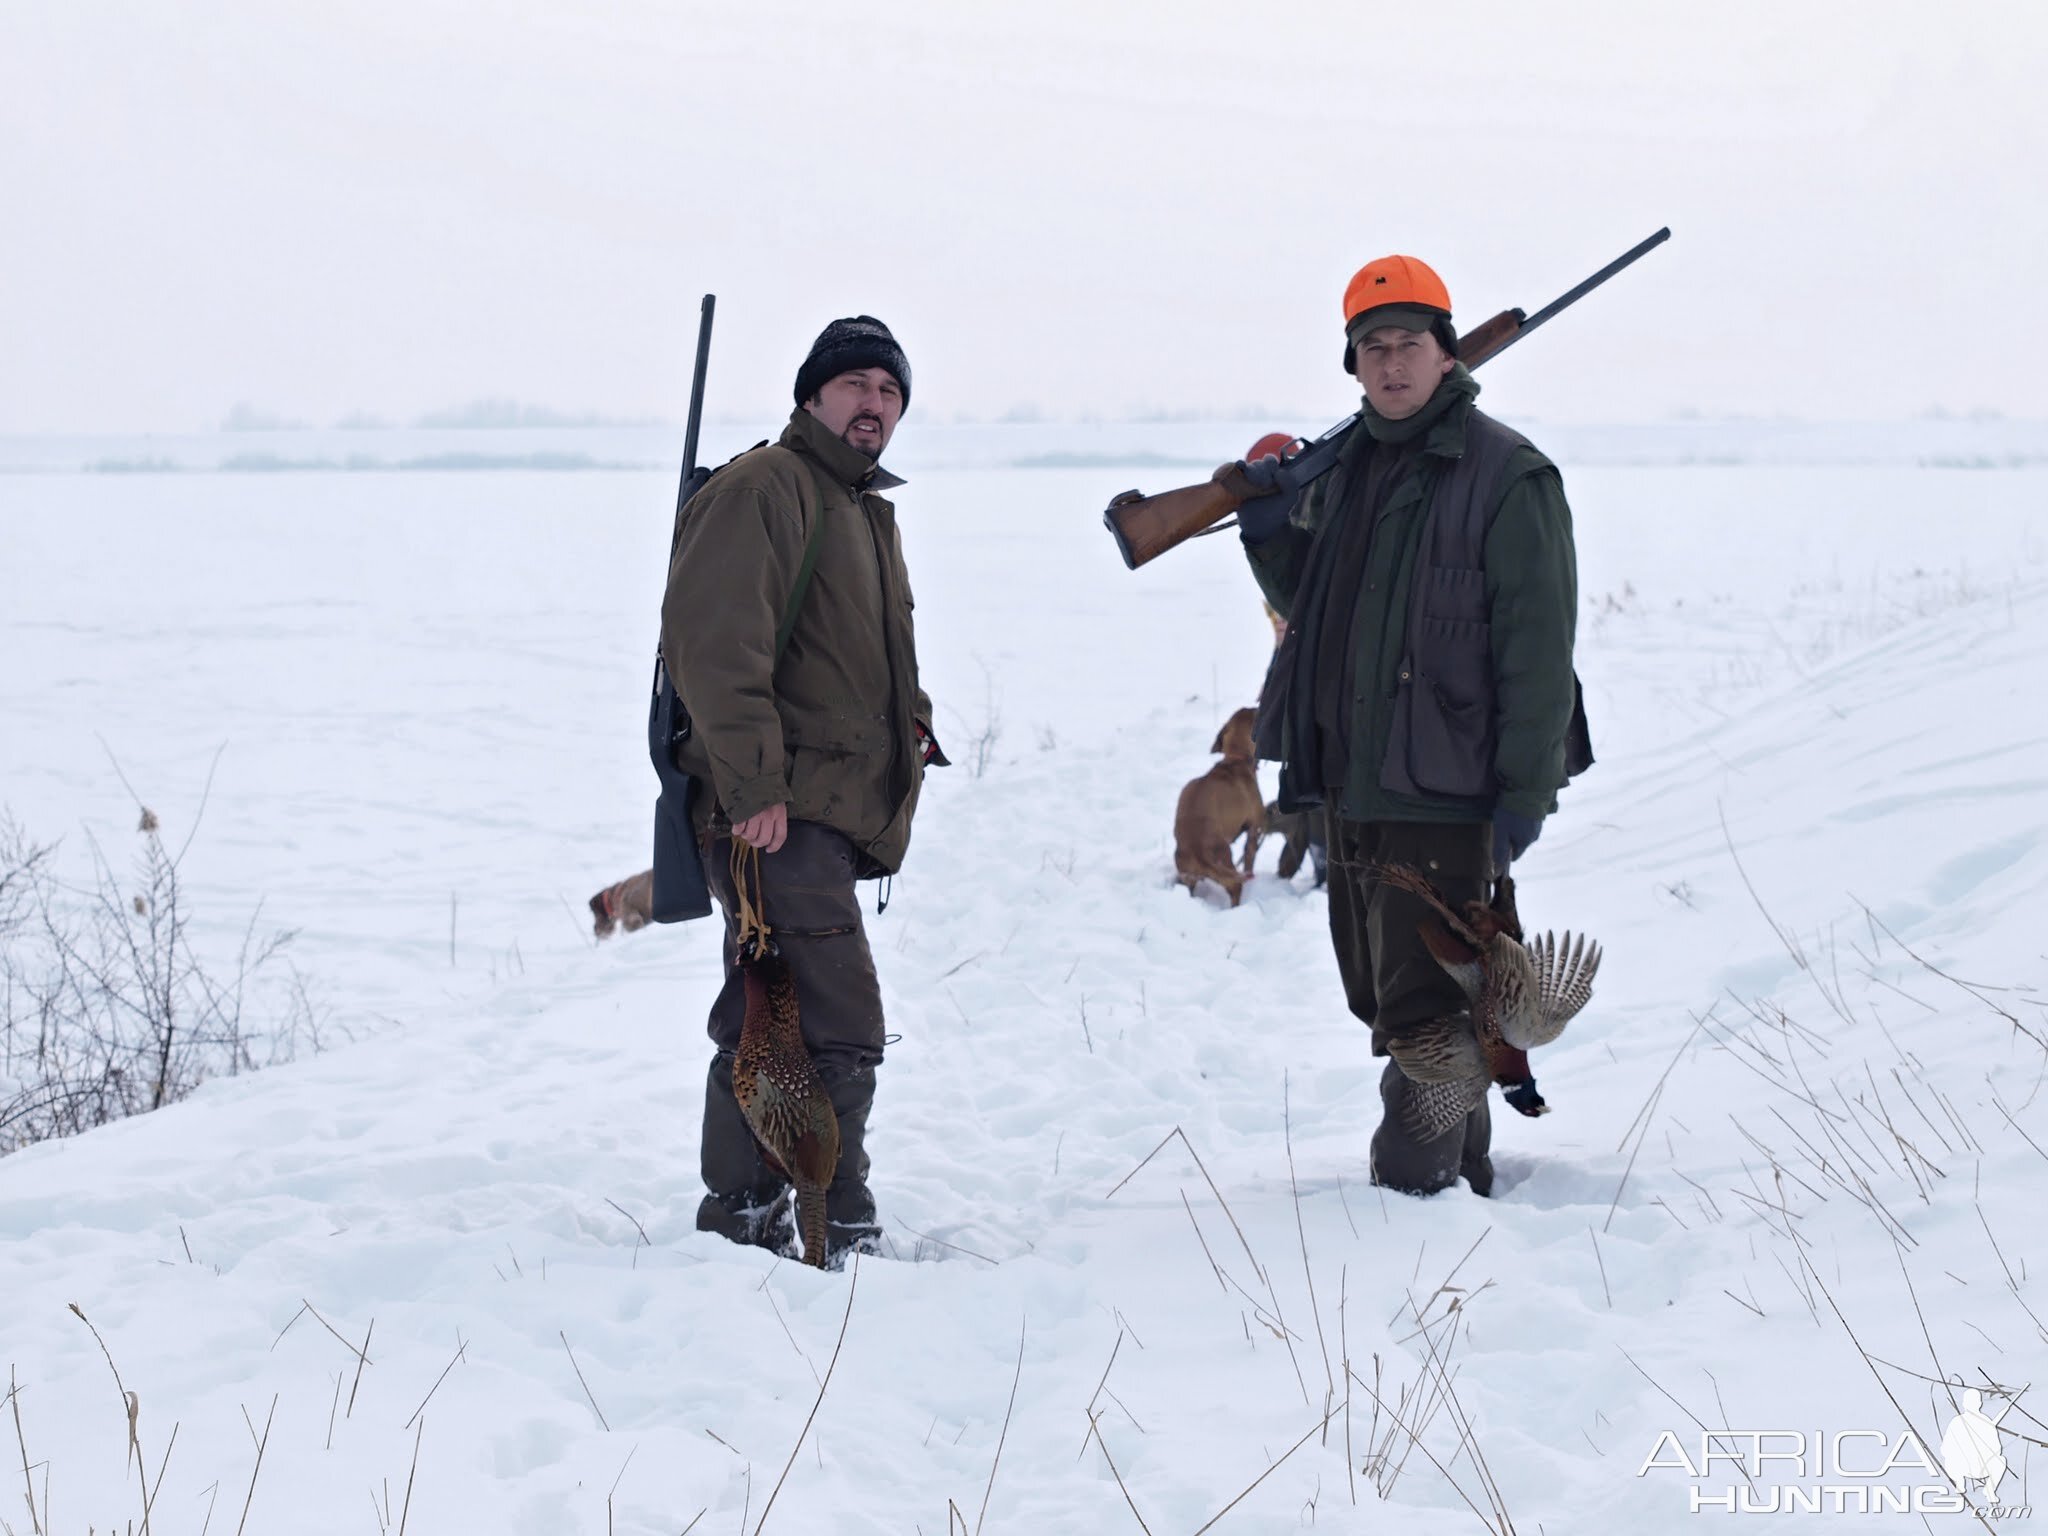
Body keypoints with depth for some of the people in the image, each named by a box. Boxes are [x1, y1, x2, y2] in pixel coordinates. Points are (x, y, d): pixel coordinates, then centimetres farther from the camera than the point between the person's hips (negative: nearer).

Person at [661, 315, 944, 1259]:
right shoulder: (762, 489, -10)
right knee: (840, 1029, -13)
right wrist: (752, 786, -24)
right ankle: (838, 1232, -8)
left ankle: (741, 1219, 21)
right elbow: (716, 644, -20)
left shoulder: (866, 508, 23)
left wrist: (910, 734, 20)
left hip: (831, 813, 10)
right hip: (777, 816, -10)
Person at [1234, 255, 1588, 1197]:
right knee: (1388, 1004, 16)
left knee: (1424, 1017, -8)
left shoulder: (1505, 476, -10)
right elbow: (1310, 606, 24)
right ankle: (1462, 1180, 29)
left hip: (1444, 794, -8)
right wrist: (1272, 535, 4)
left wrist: (1525, 794, -16)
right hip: (1349, 789, 8)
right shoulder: (1344, 468, 14)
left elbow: (1537, 648, -13)